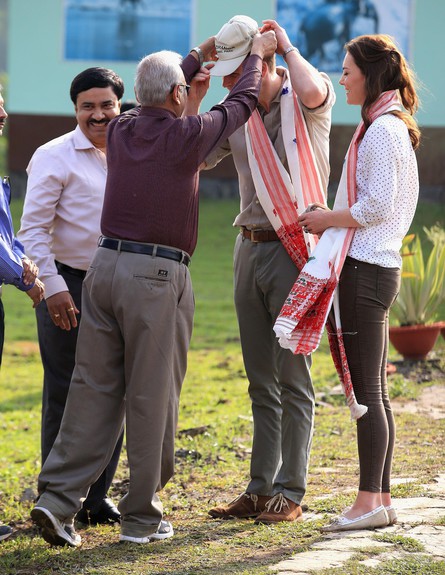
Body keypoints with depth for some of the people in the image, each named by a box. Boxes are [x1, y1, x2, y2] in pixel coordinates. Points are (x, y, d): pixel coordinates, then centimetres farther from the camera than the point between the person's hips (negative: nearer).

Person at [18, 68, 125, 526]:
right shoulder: (54, 157, -6)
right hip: (69, 288, -5)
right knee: (65, 396, -1)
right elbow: (33, 229, -9)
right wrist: (52, 287, -16)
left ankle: (96, 497, 18)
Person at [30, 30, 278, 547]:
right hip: (157, 276, -6)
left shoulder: (121, 131, 9)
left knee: (93, 389, 6)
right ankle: (141, 517, 8)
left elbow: (158, 111, 32)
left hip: (106, 266, 6)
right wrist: (257, 54, 29)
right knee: (151, 397, 2)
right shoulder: (187, 134, -6)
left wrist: (198, 56, 43)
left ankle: (57, 498, -1)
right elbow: (240, 104, 11)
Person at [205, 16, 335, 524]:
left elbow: (313, 91, -33)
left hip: (294, 249, -6)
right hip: (249, 248, 6)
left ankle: (290, 492, 1)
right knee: (261, 381, 10)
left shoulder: (305, 101, -8)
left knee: (292, 377, -4)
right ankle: (259, 488, 15)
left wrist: (287, 45, -15)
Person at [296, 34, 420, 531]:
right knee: (372, 391, 11)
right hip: (376, 266, 10)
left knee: (366, 390, -8)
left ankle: (370, 500, -7)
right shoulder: (388, 126, 18)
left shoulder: (383, 130, -13)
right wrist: (332, 222, 13)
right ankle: (381, 497, 14)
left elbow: (376, 206, -19)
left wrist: (325, 219, -8)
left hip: (365, 268, -10)